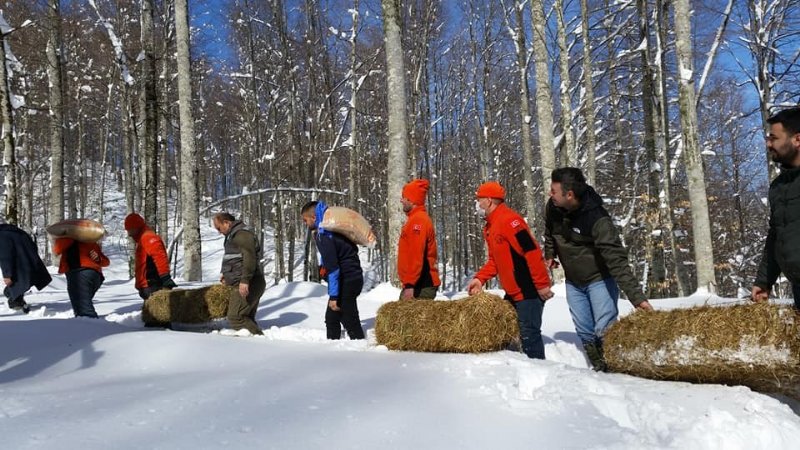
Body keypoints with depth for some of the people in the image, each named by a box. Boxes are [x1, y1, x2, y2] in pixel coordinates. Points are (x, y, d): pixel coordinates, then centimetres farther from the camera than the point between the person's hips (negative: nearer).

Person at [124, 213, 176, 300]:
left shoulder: (148, 238, -11)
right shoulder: (142, 240, 23)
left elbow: (160, 259, -23)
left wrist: (166, 279, -30)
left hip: (154, 288, -11)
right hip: (150, 288, 11)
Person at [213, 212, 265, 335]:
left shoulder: (242, 234, -13)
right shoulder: (234, 235, 22)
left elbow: (249, 258, -25)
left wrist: (245, 280, -31)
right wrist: (226, 273, 26)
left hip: (247, 285, -11)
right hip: (245, 284, 11)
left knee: (235, 318, -14)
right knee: (247, 318, 11)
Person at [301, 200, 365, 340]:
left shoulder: (324, 235, -19)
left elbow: (332, 267, -23)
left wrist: (333, 295, -21)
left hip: (346, 281, -10)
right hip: (352, 277, 10)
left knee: (349, 321, -6)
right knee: (331, 318, 17)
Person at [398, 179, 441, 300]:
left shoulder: (417, 220, -12)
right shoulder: (416, 219, 19)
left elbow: (416, 256, -22)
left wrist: (410, 285, -25)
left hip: (420, 286, -10)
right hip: (421, 284, 10)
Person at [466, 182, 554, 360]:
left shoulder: (508, 219, -17)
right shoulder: (490, 227, 15)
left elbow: (532, 251, -23)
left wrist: (542, 284, -23)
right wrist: (480, 279, 8)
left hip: (528, 291, -10)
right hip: (513, 292, 10)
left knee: (529, 333, -7)